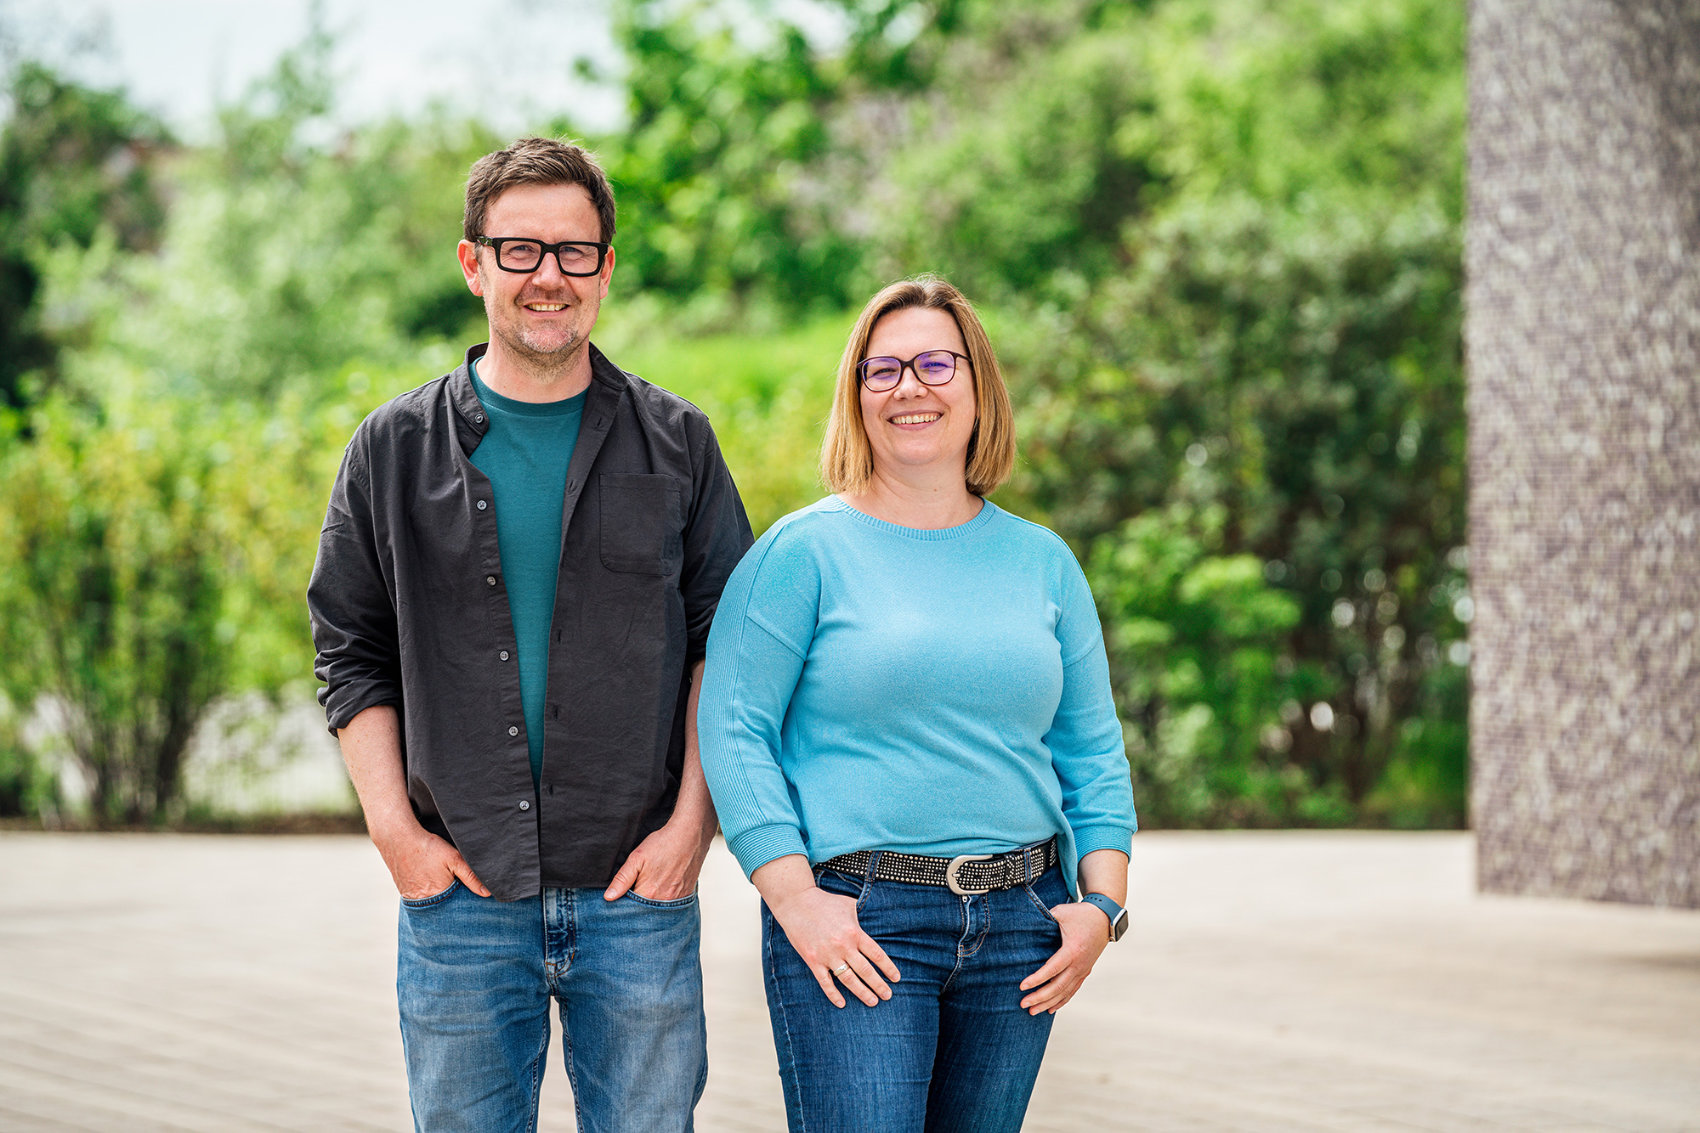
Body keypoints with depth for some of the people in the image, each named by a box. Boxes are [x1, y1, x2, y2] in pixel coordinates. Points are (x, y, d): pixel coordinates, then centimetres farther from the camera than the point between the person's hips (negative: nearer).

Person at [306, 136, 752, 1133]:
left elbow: (726, 640, 5)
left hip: (637, 893, 0)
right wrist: (396, 830, -3)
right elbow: (353, 654, 8)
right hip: (461, 894, 0)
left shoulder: (677, 443, 5)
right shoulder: (396, 449, 5)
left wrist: (691, 822, -5)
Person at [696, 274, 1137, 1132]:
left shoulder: (1042, 561, 12)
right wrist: (796, 901, -13)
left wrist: (1103, 903, 3)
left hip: (1018, 929, 4)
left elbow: (1093, 751, 15)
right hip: (855, 926, -4)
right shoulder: (804, 551, -2)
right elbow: (732, 731, -6)